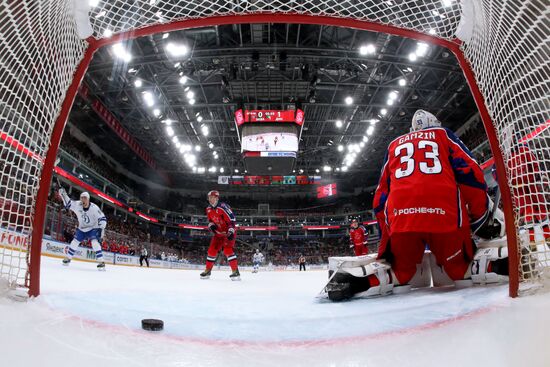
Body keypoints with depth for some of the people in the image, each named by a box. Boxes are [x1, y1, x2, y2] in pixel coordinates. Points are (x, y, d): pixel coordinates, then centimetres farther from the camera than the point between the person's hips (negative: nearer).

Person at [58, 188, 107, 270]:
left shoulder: (94, 208, -25)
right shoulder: (77, 205, -13)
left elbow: (102, 218, -23)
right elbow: (68, 204, 0)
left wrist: (101, 229, -30)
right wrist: (63, 194, -15)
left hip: (93, 228, -5)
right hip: (82, 229, 5)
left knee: (95, 242, -23)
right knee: (75, 242, 4)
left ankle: (101, 262, -24)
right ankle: (68, 258, 26)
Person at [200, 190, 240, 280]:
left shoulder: (222, 207, -22)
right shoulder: (208, 209, 3)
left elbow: (231, 219, -26)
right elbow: (210, 220, 17)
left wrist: (231, 231, -32)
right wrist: (211, 225, -5)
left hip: (228, 232, -7)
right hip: (218, 233, 8)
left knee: (228, 250, -23)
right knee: (212, 250, 6)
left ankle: (235, 271, -21)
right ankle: (207, 270, 20)